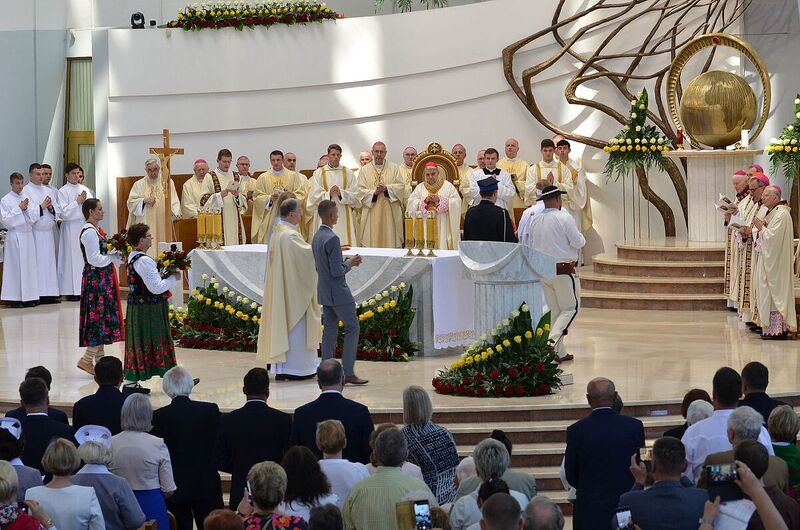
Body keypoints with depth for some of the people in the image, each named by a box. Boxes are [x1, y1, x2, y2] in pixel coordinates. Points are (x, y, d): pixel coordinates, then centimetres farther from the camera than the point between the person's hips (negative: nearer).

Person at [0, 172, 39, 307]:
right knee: (15, 266, -4)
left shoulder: (27, 198, 11)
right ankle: (15, 298, 0)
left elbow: (34, 219, 7)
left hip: (28, 235, 5)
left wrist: (27, 208, -8)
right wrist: (19, 208, -12)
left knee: (29, 265, 5)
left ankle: (28, 297, 11)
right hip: (14, 236, -5)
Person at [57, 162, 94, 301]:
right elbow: (64, 212, -7)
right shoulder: (63, 191, 0)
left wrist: (85, 201, -7)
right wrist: (77, 202, -8)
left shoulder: (85, 189, 14)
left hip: (85, 226, 4)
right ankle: (71, 291, -1)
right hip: (71, 228, -4)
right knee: (72, 258, -4)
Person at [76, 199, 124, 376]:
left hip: (103, 279, 10)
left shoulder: (95, 230, 15)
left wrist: (116, 257, 5)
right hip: (96, 279, -10)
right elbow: (94, 259, -21)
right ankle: (87, 359, -6)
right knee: (100, 317, -9)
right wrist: (115, 258, -12)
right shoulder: (89, 232, -16)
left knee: (101, 318, 12)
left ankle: (100, 358, 16)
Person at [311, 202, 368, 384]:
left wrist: (346, 261, 13)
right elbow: (336, 271, -23)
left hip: (324, 292, 9)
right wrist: (349, 264, -4)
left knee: (330, 330, 12)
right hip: (338, 292, -9)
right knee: (352, 328, -2)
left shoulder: (316, 237, 9)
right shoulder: (332, 238, -20)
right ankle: (348, 372, -5)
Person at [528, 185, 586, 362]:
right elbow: (578, 242, -12)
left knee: (554, 311, 13)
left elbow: (532, 246, 13)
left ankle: (560, 352, 15)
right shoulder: (564, 218, -13)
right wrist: (580, 236, 9)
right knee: (571, 308, 4)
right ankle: (553, 341, -16)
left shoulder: (535, 221, 5)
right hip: (564, 271, -6)